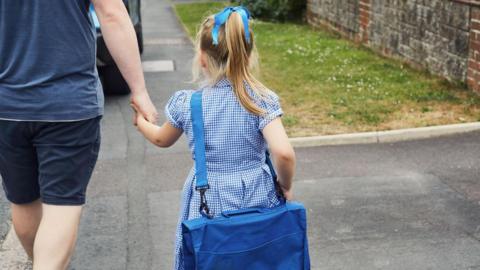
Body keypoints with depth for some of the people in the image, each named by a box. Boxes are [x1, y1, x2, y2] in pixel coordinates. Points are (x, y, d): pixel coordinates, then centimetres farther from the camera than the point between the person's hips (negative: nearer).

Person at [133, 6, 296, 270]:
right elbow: (283, 153, -22)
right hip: (257, 199, 1)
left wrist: (141, 121, 34)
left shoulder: (187, 104, -7)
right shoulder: (262, 99, -11)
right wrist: (285, 186, -3)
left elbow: (162, 140, 13)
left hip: (209, 202, 0)